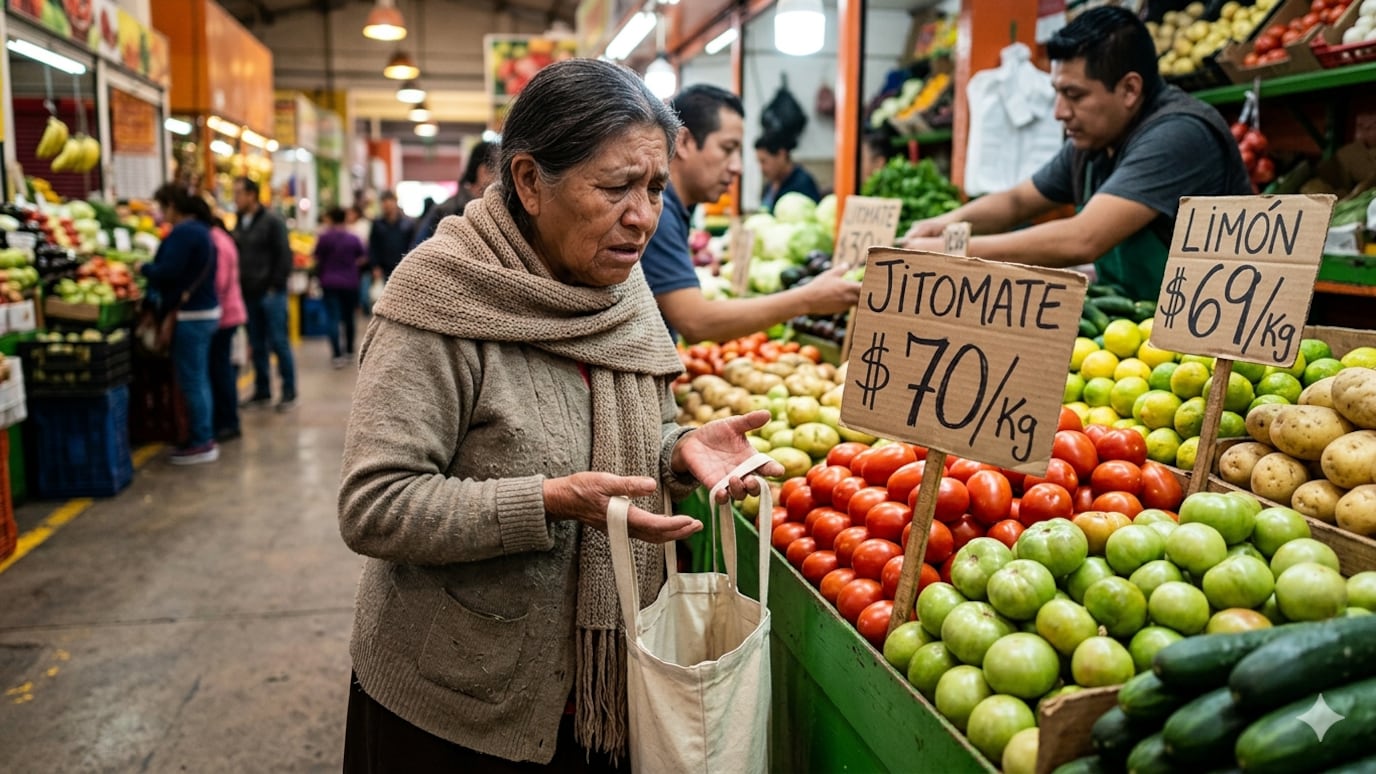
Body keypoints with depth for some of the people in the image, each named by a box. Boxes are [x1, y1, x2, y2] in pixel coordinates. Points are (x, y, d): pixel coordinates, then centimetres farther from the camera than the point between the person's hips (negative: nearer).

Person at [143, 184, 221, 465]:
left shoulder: (182, 233, -15)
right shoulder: (200, 230, 15)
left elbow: (167, 271, -23)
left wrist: (144, 268, -5)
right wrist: (151, 269, 13)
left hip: (190, 315, -10)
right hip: (206, 310, 10)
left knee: (191, 381, -4)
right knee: (199, 380, 15)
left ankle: (201, 443, 0)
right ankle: (204, 438, 21)